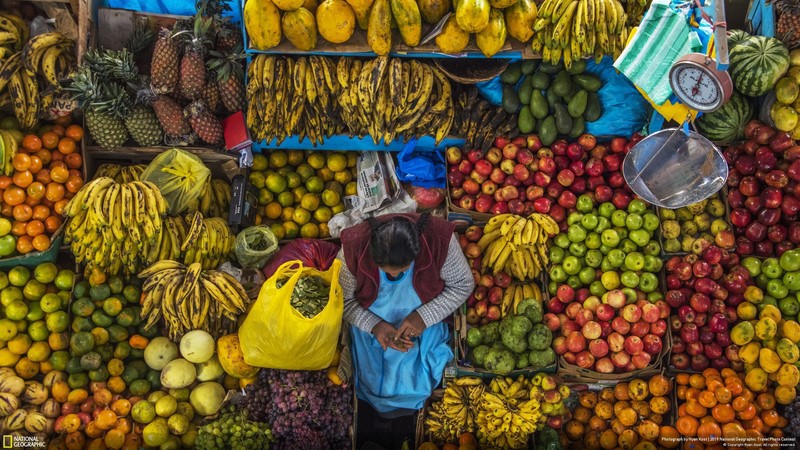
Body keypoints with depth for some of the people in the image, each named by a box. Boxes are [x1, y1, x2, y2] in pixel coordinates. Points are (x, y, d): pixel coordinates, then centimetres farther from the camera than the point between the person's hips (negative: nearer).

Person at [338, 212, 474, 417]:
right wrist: (374, 325, -28)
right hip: (371, 325, 0)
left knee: (417, 385, -6)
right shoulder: (354, 247, -30)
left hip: (421, 324, 0)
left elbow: (464, 285, -14)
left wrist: (424, 317, -25)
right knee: (375, 383, -4)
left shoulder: (439, 239, -31)